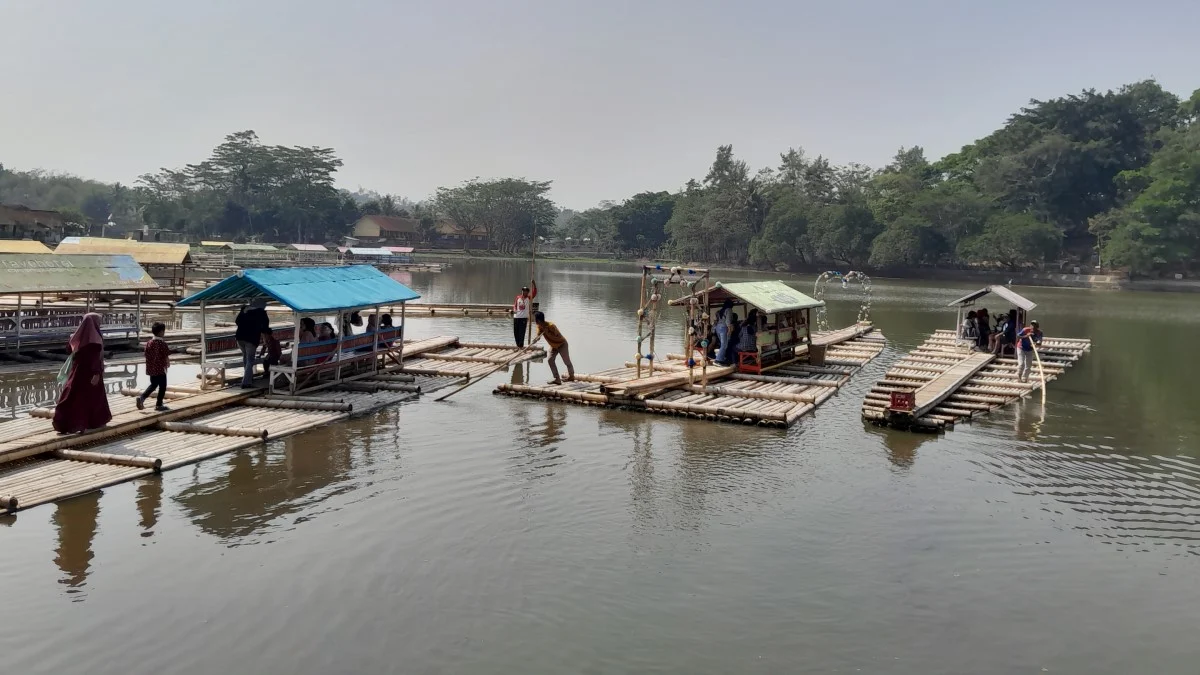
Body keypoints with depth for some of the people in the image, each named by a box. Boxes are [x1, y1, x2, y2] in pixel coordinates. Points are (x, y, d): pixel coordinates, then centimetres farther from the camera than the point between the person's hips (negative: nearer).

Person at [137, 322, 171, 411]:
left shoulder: (149, 343, 3)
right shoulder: (163, 343, -15)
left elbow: (147, 355, 9)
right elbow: (166, 357, -12)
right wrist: (168, 364, 8)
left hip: (151, 369, 7)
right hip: (160, 369, -6)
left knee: (153, 385, 21)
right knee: (162, 386, 6)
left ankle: (142, 397, 5)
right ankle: (159, 405, 10)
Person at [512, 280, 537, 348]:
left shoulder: (529, 298, 1)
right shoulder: (518, 297, 7)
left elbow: (534, 292, -11)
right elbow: (515, 305, 13)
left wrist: (534, 284, -24)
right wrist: (514, 310, -8)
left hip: (524, 317, -3)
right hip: (516, 317, 3)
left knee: (522, 332, -7)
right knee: (516, 332, 9)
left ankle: (521, 346, -2)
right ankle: (518, 345, 22)